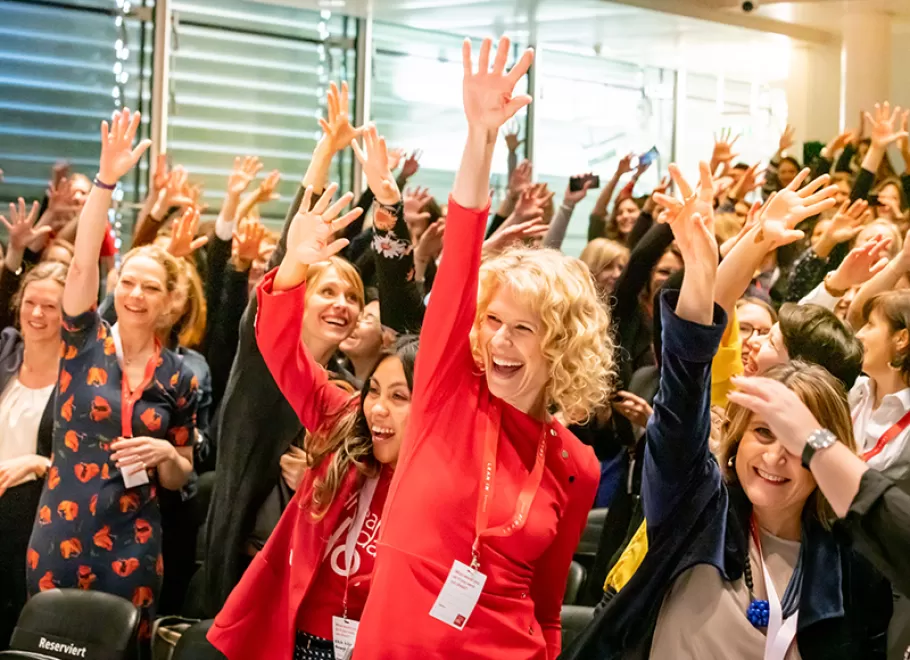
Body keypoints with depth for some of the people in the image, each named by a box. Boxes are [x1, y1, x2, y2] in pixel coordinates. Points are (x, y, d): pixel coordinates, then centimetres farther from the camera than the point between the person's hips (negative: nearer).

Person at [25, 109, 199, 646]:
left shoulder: (179, 378, 3)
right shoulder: (86, 341, -1)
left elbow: (180, 479, 11)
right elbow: (83, 264, -18)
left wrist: (165, 454, -12)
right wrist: (107, 180, -28)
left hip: (132, 544, 1)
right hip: (60, 536, -1)